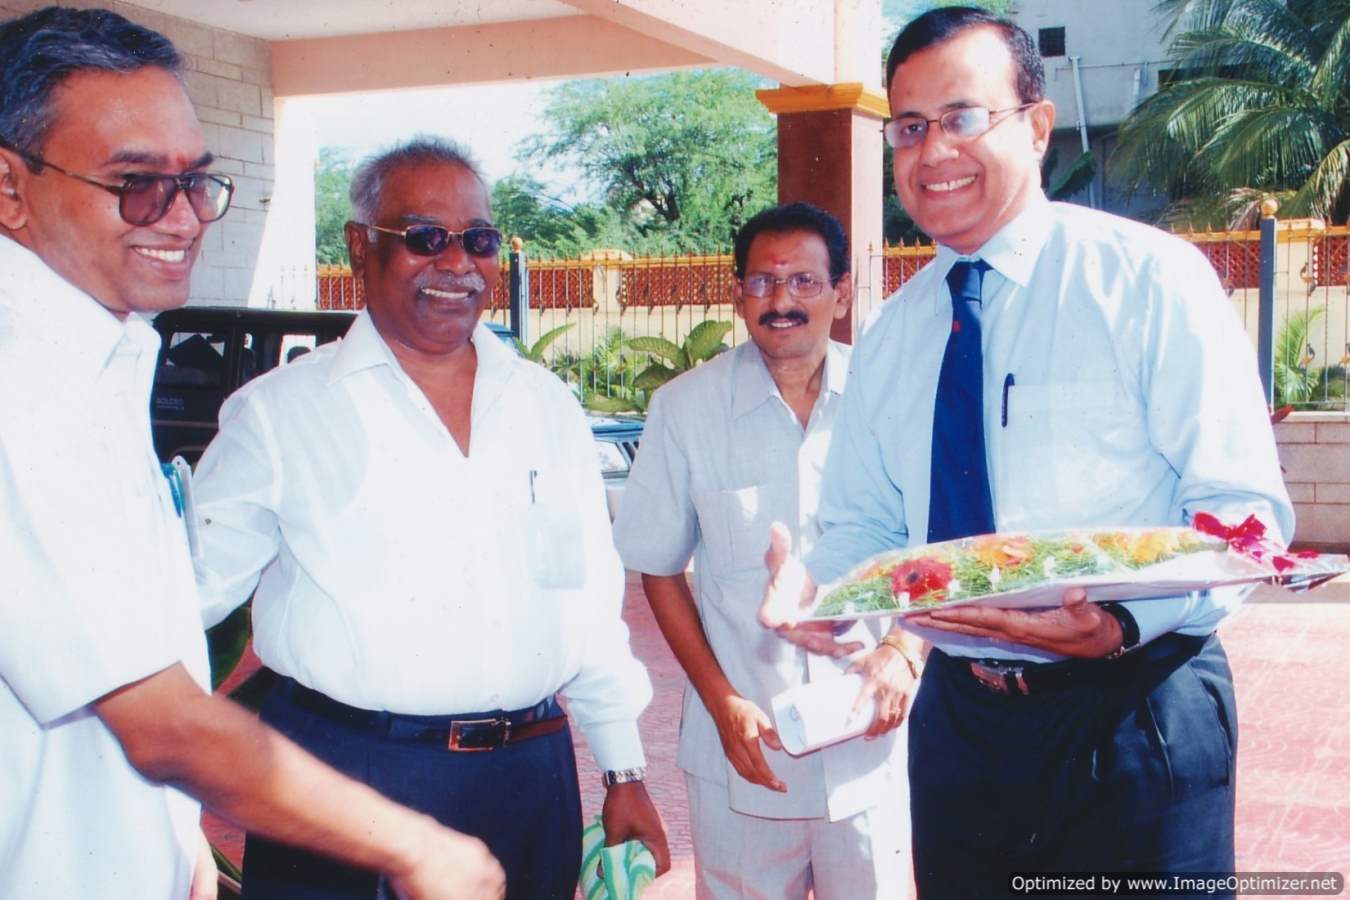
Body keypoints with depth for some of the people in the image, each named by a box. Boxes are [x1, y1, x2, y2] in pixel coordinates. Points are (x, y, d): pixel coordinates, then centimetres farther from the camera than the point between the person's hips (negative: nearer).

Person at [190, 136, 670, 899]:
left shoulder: (548, 407, 9)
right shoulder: (280, 413, -2)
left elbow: (592, 604, 12)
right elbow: (192, 584, -1)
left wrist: (625, 770, 11)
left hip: (530, 779, 4)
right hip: (345, 777, -3)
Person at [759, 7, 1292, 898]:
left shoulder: (1151, 279, -9)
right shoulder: (889, 337, 8)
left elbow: (1244, 507, -12)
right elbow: (865, 518, 14)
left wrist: (1126, 621, -30)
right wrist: (813, 581, -9)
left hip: (1132, 717, -4)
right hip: (957, 717, 5)